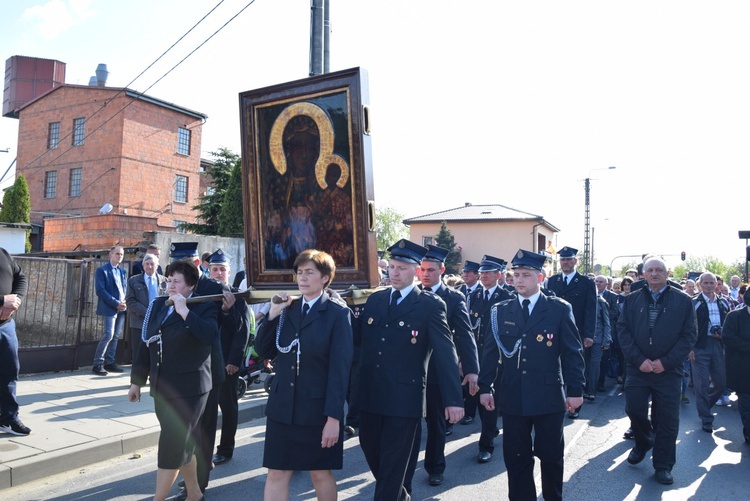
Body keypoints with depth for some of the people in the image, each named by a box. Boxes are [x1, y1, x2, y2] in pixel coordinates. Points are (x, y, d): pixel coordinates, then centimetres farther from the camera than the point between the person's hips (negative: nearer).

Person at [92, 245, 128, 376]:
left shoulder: (123, 271, 16)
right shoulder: (102, 270, -3)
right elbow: (100, 290, -10)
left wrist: (124, 302, -1)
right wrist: (116, 303, -15)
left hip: (121, 308, 6)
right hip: (109, 308, -6)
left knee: (115, 336, 8)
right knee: (108, 335, -11)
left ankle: (109, 362, 15)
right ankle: (97, 364, -2)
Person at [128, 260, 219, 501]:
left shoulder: (202, 308, -8)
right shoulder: (157, 305, 9)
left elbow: (211, 336, -28)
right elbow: (146, 344, 14)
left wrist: (185, 311, -26)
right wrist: (137, 380, 16)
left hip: (188, 389, -6)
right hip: (162, 388, 7)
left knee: (171, 446, -2)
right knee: (183, 444, 17)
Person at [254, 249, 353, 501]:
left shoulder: (338, 314, -8)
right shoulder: (287, 309, 7)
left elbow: (340, 368, -13)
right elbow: (263, 351, 4)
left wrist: (333, 416, -16)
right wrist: (272, 314, -8)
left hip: (318, 409, -4)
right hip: (282, 407, 4)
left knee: (320, 472, 12)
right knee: (276, 473, 8)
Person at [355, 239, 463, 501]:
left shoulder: (431, 305, -7)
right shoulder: (375, 299, 8)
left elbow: (446, 352, -11)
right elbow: (357, 338, 9)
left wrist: (453, 399, -16)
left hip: (403, 397, -5)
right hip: (369, 394, 6)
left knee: (392, 462, 6)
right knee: (371, 451, 19)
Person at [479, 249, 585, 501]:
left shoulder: (560, 309, -2)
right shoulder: (500, 311, 3)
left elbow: (573, 352, -2)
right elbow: (489, 352, 5)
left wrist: (575, 390, -4)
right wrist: (485, 387, 1)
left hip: (549, 397, -1)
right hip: (512, 397, 2)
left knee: (551, 456, 13)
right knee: (516, 458, 10)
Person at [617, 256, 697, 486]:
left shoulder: (683, 301, 1)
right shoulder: (632, 300, 6)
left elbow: (689, 335, -3)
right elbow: (623, 330, 1)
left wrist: (665, 362, -11)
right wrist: (639, 359, -10)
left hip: (668, 370, -1)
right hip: (638, 367, 1)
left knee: (667, 419, 4)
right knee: (634, 410, 2)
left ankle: (663, 466, 20)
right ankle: (643, 443, 33)